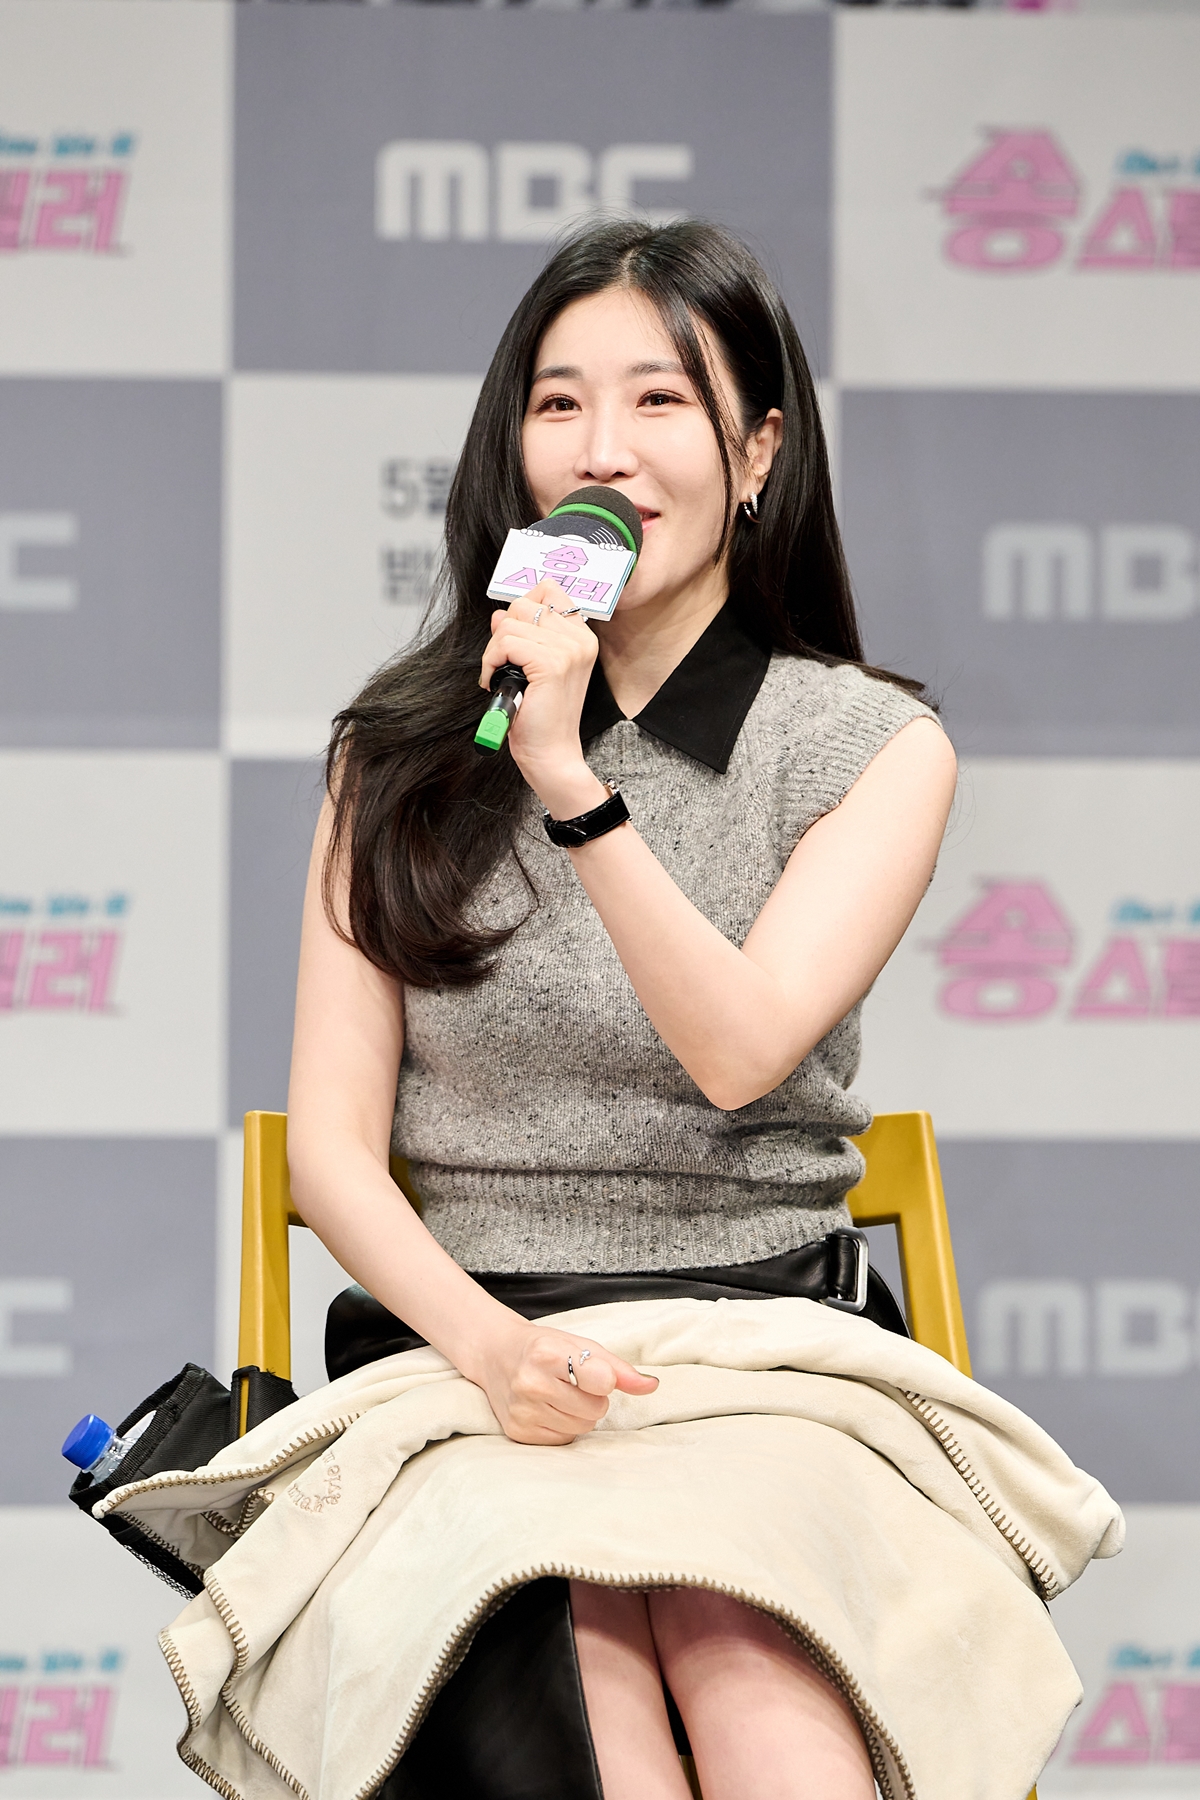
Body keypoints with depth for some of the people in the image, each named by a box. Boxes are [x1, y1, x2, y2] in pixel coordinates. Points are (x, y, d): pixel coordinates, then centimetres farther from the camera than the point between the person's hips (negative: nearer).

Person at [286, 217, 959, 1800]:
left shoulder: (874, 746, 7)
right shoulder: (406, 747, 10)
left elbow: (742, 1053, -9)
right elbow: (331, 1143, 5)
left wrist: (572, 786, -20)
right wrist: (488, 1336, -14)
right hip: (463, 1342, 1)